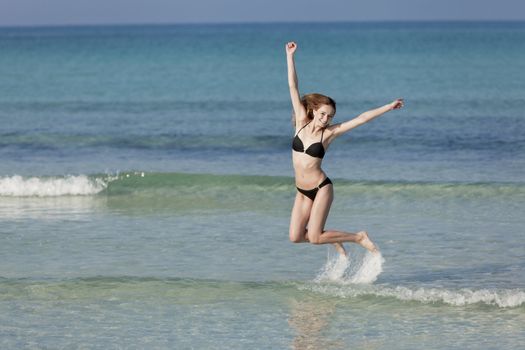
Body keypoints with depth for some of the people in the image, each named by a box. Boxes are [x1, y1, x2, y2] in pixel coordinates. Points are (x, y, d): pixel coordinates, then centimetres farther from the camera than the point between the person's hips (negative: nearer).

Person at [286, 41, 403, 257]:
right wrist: (290, 55, -6)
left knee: (314, 238, -9)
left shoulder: (330, 133, -8)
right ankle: (332, 238, 27)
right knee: (295, 237, 0)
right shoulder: (302, 122, -2)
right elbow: (293, 87, -4)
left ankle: (359, 237, 11)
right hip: (302, 190, 4)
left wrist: (388, 108, -14)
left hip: (321, 188, -4)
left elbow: (362, 118, -10)